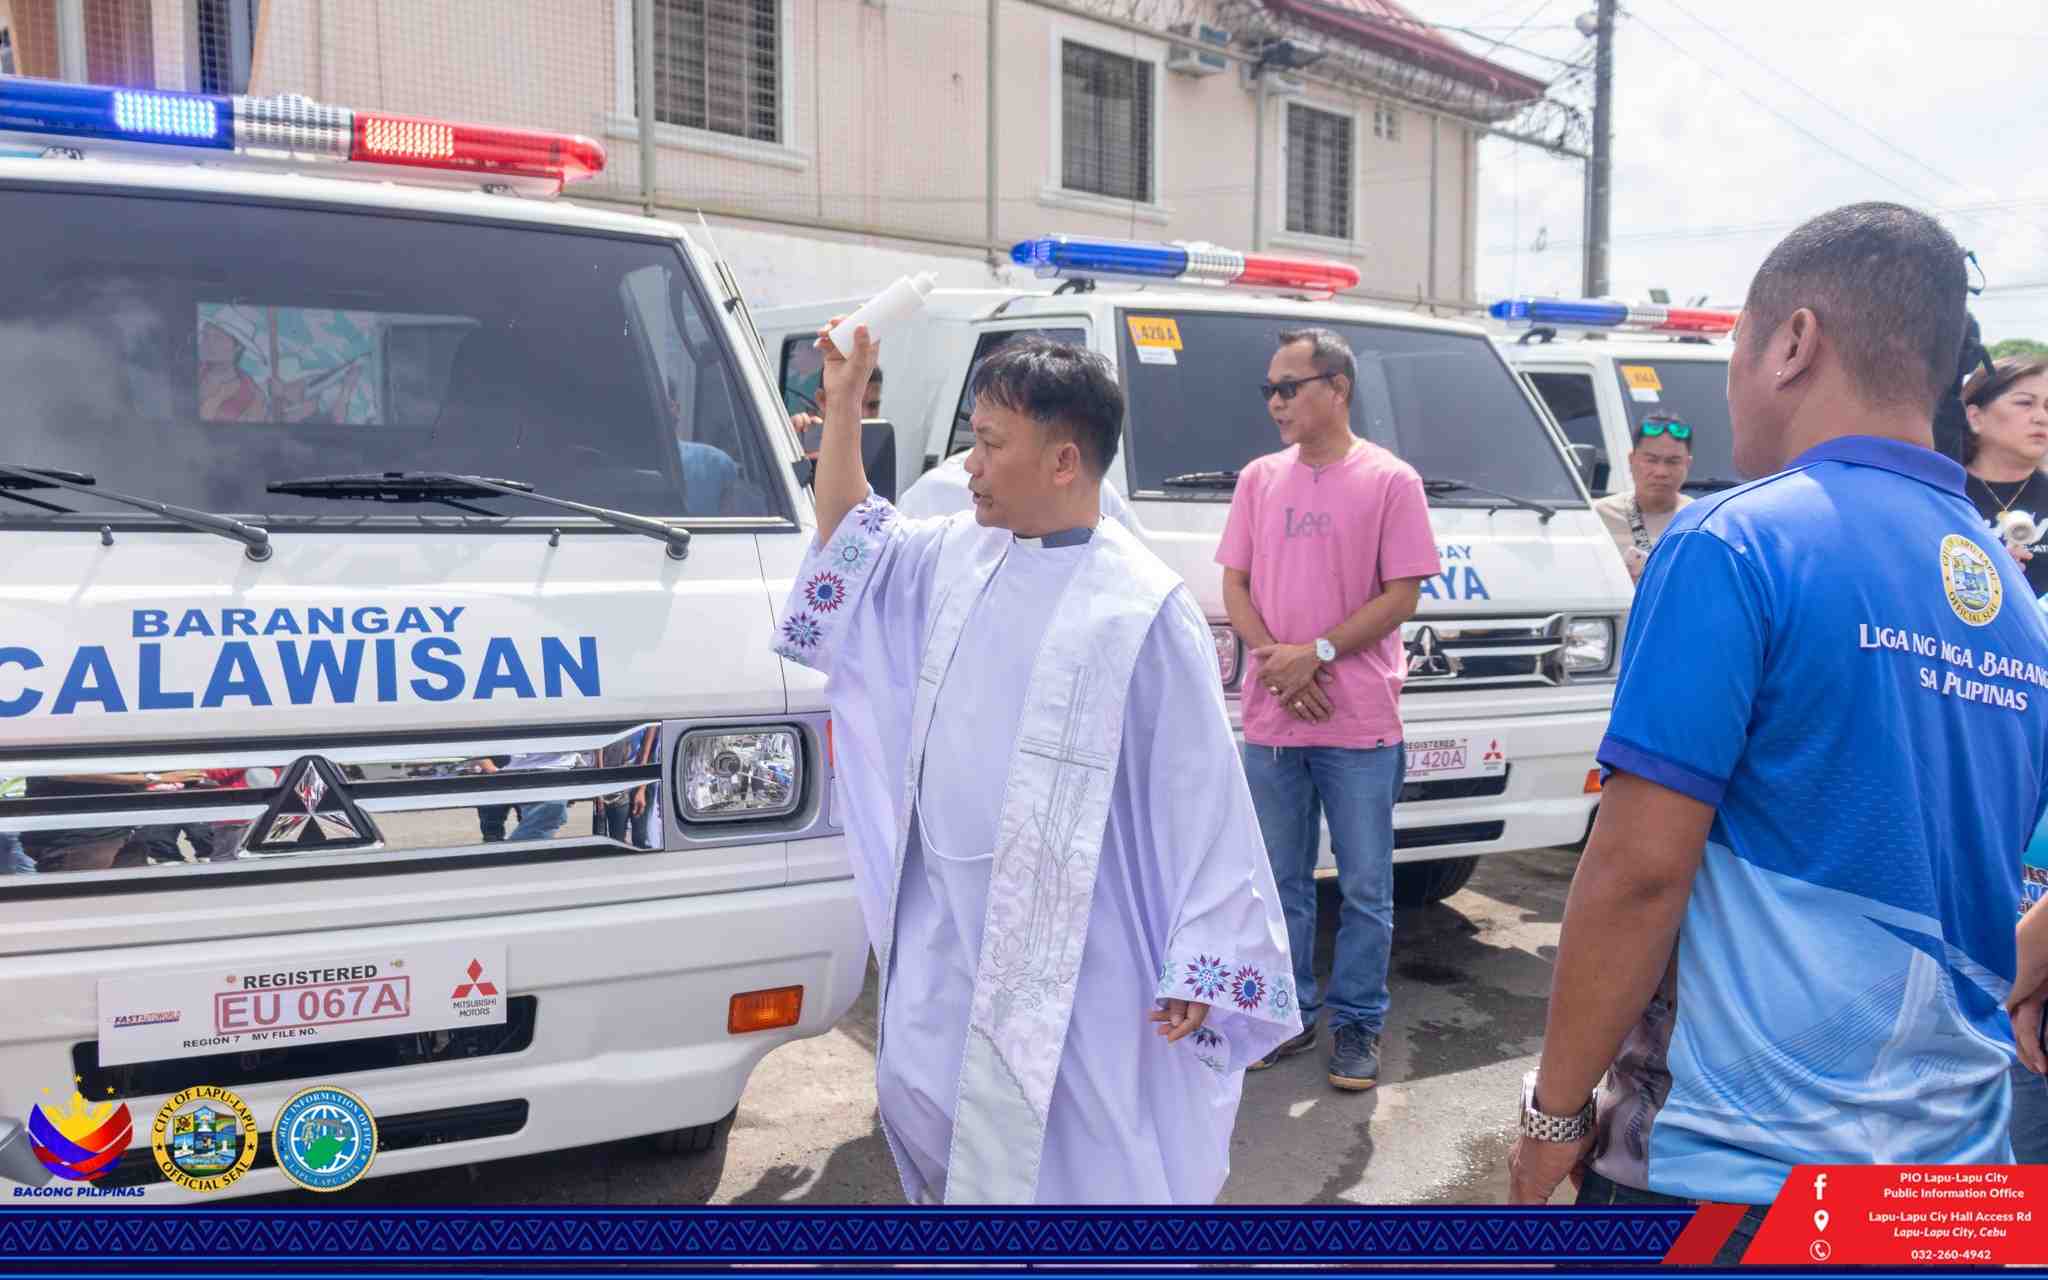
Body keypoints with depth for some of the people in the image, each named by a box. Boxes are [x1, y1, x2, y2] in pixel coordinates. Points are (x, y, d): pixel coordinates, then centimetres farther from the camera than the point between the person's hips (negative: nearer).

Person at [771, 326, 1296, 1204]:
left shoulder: (1142, 605, -17)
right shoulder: (960, 555, 4)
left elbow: (1201, 791, -15)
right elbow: (850, 537, 21)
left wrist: (1200, 968, -15)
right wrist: (843, 403, 11)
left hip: (1060, 944, -7)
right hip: (941, 921, 7)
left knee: (1062, 1141, 3)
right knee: (914, 1097, 17)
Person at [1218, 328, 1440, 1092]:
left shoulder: (1390, 480, -3)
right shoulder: (1260, 479, 10)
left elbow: (1400, 597, -7)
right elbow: (1235, 586, 9)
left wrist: (1316, 653, -14)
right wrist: (1276, 658, -8)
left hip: (1360, 726, -4)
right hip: (1270, 722, 4)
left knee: (1365, 888, 5)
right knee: (1283, 883, 13)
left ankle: (1356, 1024, 19)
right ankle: (1290, 1015, 26)